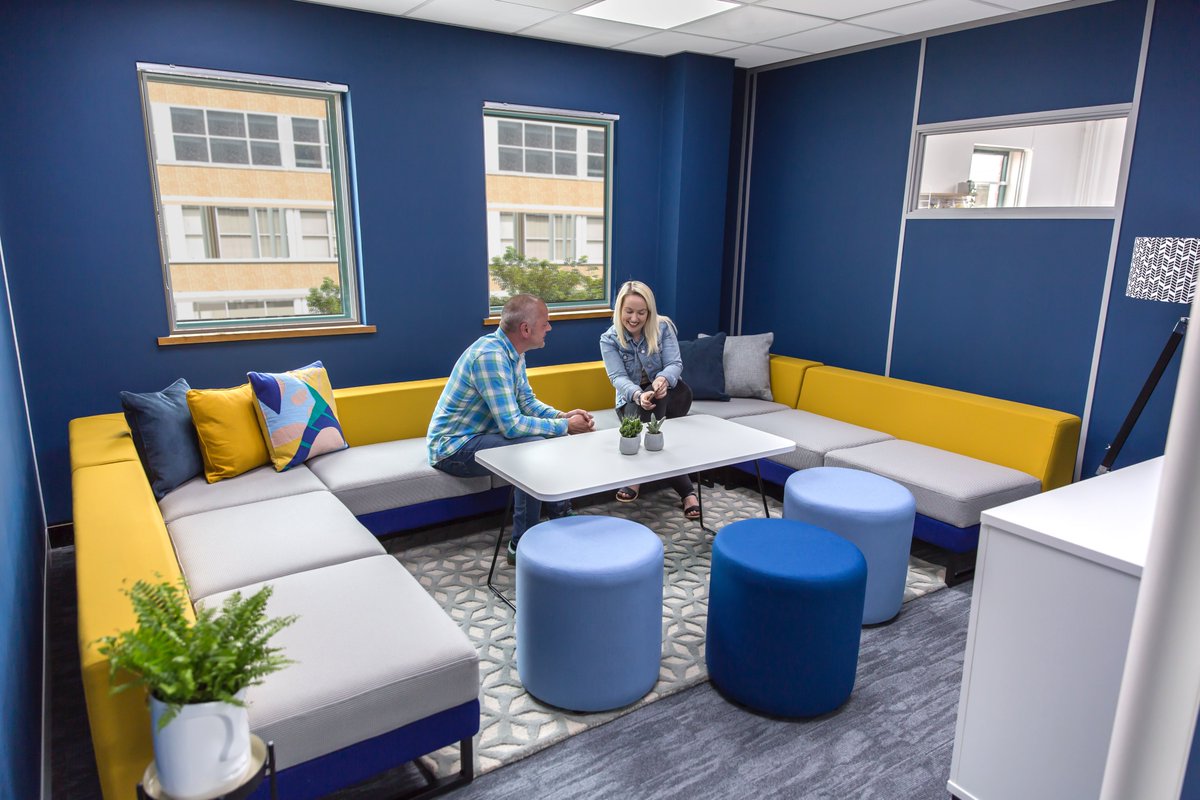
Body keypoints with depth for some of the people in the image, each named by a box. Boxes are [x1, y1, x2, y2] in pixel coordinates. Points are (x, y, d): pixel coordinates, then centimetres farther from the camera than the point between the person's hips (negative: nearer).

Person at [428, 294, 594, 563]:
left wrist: (562, 416, -7)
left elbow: (527, 402, 11)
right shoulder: (490, 356, -28)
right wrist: (565, 426, -22)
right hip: (453, 447, -10)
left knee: (553, 438, 5)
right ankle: (522, 545, -17)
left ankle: (561, 517, 17)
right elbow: (512, 425, -32)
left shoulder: (513, 353, 3)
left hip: (478, 435, 10)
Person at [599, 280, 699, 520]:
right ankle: (686, 490, -39)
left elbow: (675, 364, -16)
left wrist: (663, 379, -43)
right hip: (632, 398, 1)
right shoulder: (609, 339, -9)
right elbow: (618, 377, -20)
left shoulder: (663, 327, -8)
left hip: (670, 393, 0)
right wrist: (638, 395, -44)